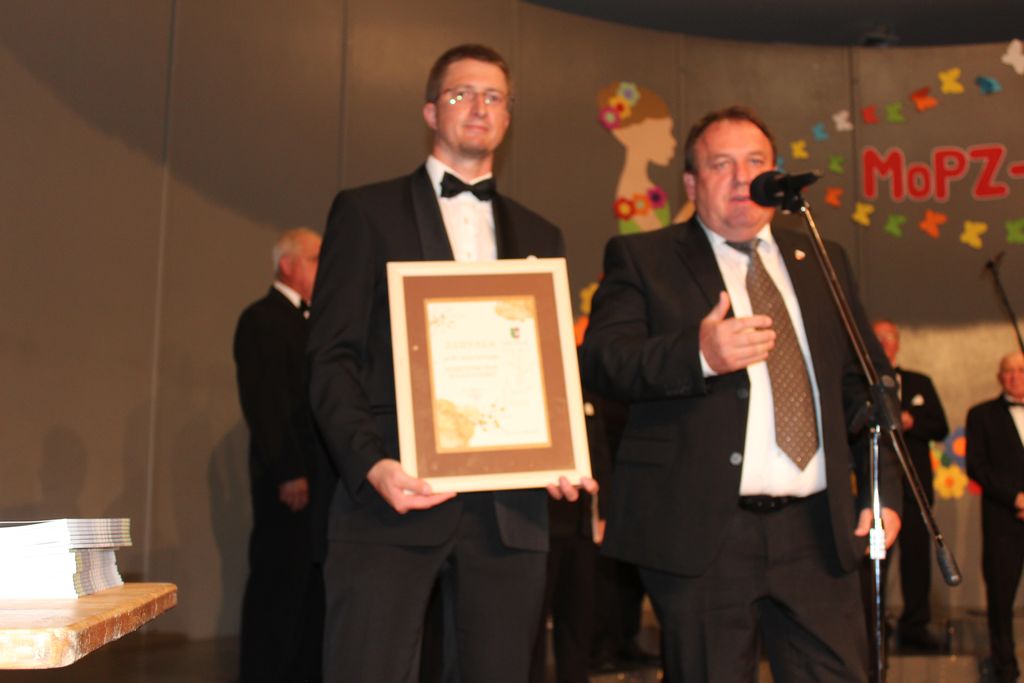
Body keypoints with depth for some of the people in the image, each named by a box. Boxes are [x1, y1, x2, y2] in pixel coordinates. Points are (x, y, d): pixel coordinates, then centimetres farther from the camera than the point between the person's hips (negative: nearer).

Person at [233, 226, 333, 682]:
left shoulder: (311, 321, 20)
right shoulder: (262, 319, -6)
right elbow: (264, 402, -15)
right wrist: (287, 473, -20)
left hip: (319, 475, 8)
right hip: (290, 478, -8)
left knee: (312, 584, 10)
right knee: (279, 585, -4)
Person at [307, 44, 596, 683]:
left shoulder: (540, 236, 19)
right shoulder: (367, 211, 7)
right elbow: (333, 357, 0)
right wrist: (370, 463, -15)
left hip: (510, 505, 4)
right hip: (398, 494, -3)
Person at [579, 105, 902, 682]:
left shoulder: (824, 262, 18)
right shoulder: (642, 259, 4)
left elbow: (865, 383, 18)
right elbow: (602, 362, -10)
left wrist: (883, 488, 7)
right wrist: (698, 353, -27)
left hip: (820, 531, 4)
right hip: (700, 531, -3)